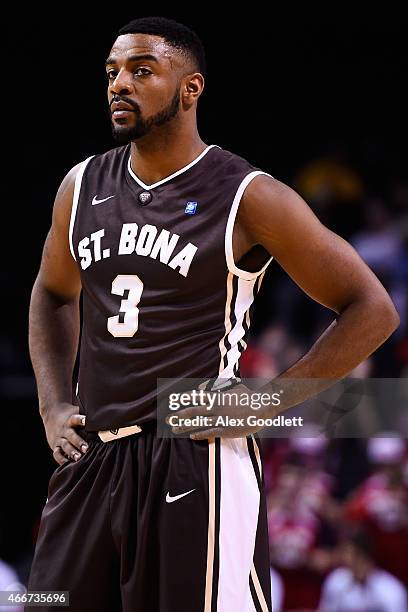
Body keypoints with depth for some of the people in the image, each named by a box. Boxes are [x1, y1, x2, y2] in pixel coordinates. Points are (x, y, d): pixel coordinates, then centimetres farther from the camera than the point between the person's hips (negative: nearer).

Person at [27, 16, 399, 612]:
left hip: (194, 460, -6)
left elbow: (372, 310, -5)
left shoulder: (248, 198, -8)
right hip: (89, 458, 6)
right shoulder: (83, 187, 9)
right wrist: (54, 405, 12)